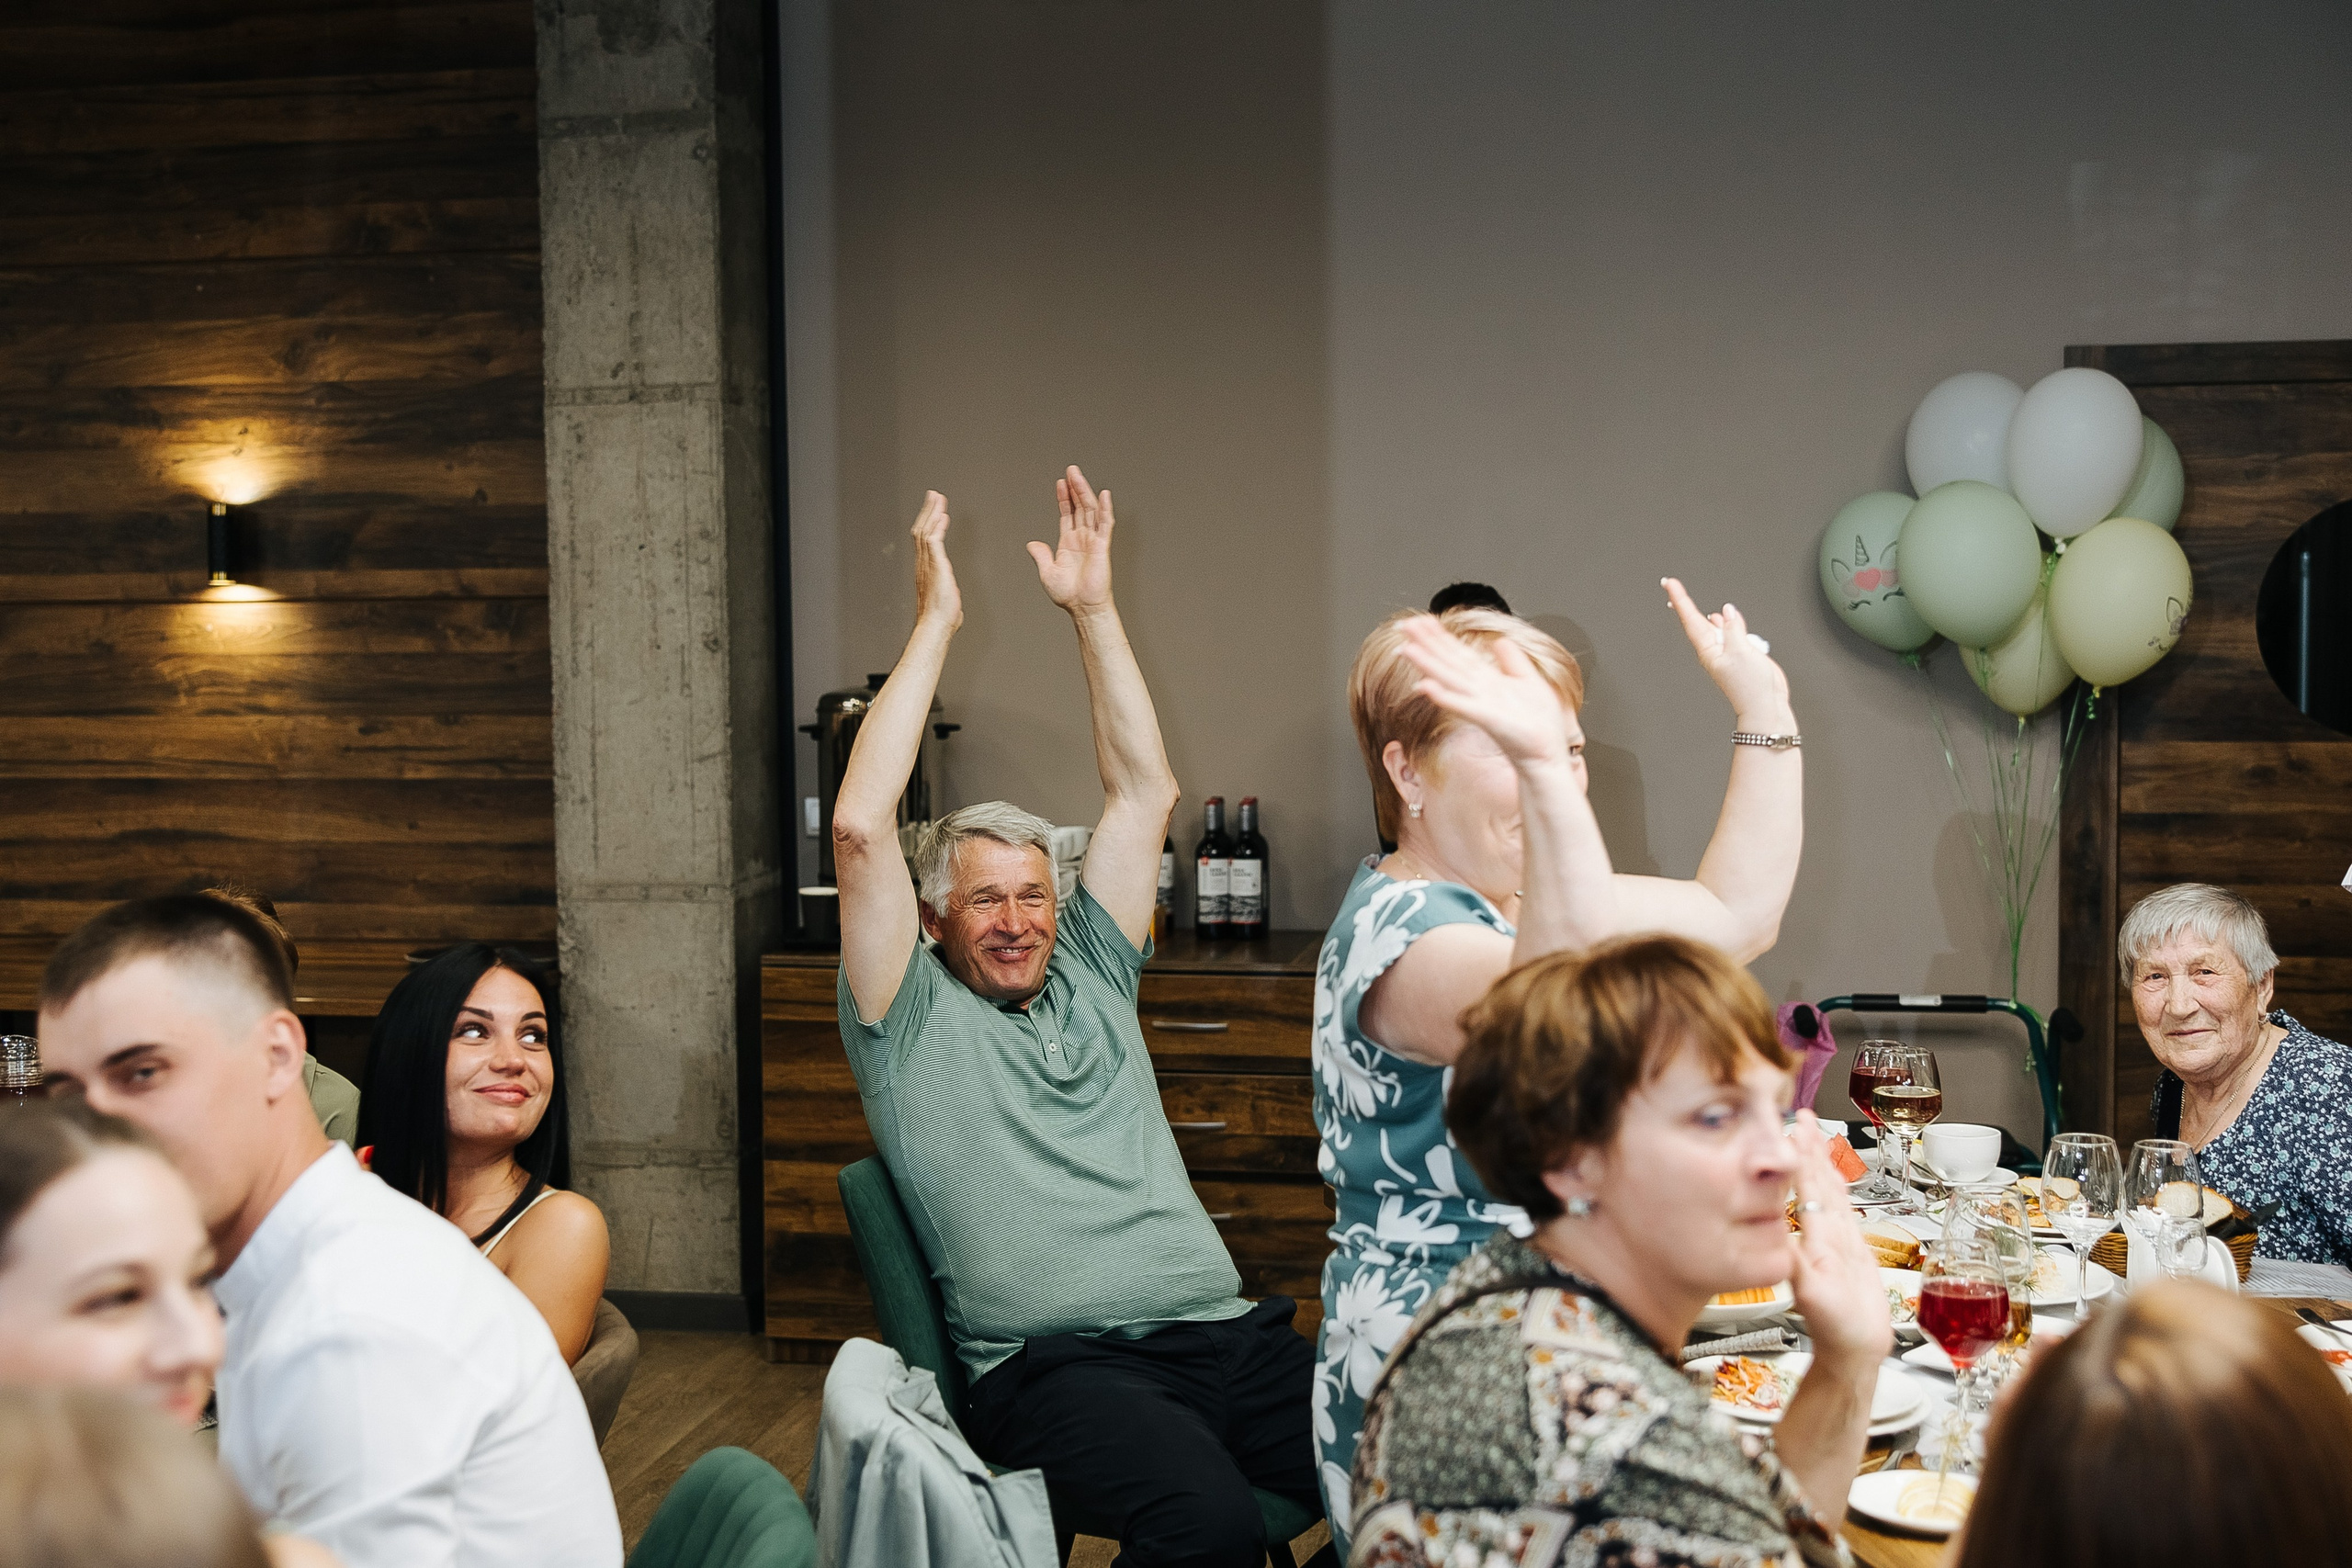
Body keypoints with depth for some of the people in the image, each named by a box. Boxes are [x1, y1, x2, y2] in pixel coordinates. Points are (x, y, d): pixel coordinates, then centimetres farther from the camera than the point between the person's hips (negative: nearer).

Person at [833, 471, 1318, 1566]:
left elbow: (1145, 792, 21)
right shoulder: (913, 1018, 9)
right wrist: (934, 623, 1)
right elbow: (859, 828, -3)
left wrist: (1093, 609, 18)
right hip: (1060, 1363, -5)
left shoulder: (1092, 976, 23)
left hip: (1225, 1331, 5)